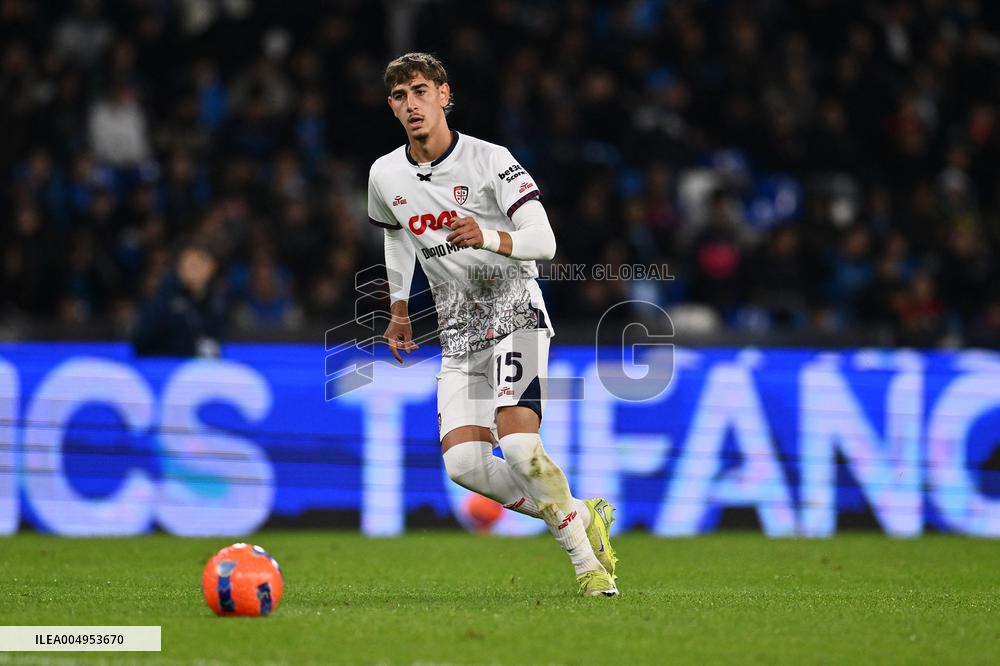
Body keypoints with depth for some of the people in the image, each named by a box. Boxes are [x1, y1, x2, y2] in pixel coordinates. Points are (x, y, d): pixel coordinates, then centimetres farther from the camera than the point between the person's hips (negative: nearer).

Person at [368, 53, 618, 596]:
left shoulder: (490, 160, -13)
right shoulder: (385, 176, 4)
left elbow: (543, 241, -20)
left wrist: (489, 238, -39)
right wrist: (398, 311, 28)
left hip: (515, 314, -5)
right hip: (458, 334, 5)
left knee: (518, 443, -25)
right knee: (463, 463, -14)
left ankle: (588, 562, -8)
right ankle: (582, 519, 5)